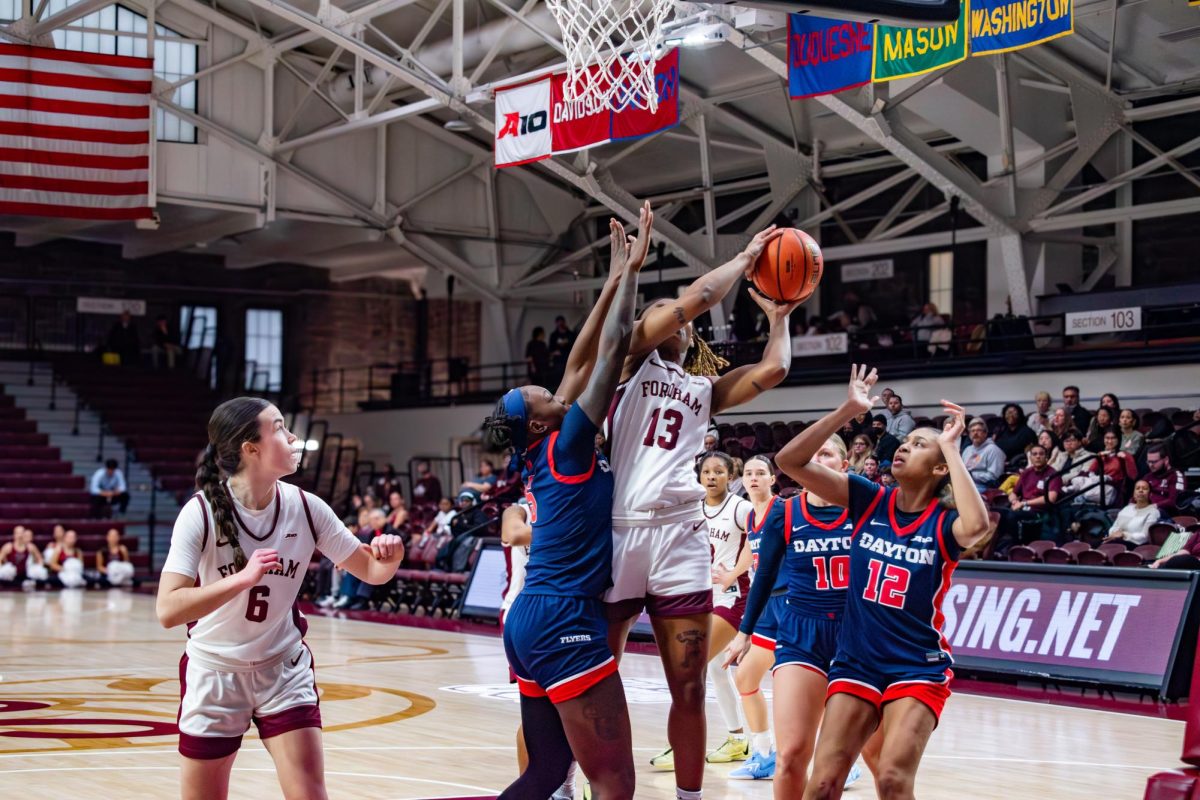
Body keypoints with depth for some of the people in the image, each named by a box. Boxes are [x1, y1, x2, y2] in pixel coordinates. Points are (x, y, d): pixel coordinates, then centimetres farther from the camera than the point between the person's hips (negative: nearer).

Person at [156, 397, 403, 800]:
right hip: (214, 674, -2)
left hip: (284, 670, 2)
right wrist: (243, 577, -40)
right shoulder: (202, 512, -21)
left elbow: (369, 570, -1)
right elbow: (168, 610, -29)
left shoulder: (305, 507, -10)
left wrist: (388, 558, -24)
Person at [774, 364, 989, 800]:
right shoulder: (869, 500, 1)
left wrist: (951, 447, -23)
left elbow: (976, 525, -33)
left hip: (918, 668, -3)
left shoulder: (944, 522, -6)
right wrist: (847, 410, -14)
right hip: (855, 663, 3)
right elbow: (790, 460, -7)